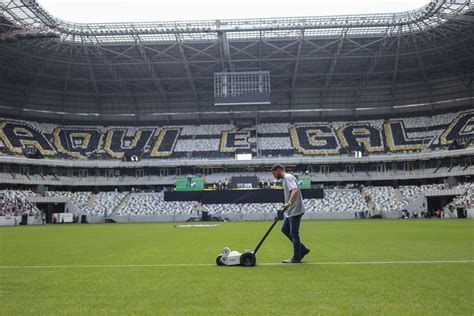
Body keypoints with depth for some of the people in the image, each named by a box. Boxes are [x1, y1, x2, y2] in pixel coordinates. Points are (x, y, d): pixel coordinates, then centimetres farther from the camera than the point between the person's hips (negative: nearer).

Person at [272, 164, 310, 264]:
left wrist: (289, 203, -40)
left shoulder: (288, 177, -13)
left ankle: (297, 258, 7)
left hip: (295, 210, -10)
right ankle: (302, 249, 19)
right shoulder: (284, 179, 18)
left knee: (294, 233, -3)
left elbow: (295, 190, -29)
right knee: (284, 229, 13)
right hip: (291, 211, 10)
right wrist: (288, 205, 27)